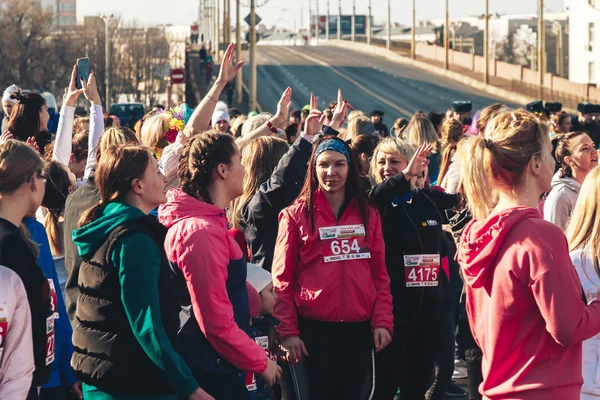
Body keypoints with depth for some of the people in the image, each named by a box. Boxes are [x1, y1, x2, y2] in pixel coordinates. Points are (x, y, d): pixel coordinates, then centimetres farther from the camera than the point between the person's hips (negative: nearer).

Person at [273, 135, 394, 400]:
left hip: (359, 327, 3)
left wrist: (382, 321, -1)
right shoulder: (296, 215, 0)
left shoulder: (367, 214, 10)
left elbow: (380, 274, 10)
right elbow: (282, 279, -1)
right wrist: (287, 330, -8)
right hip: (313, 327, -3)